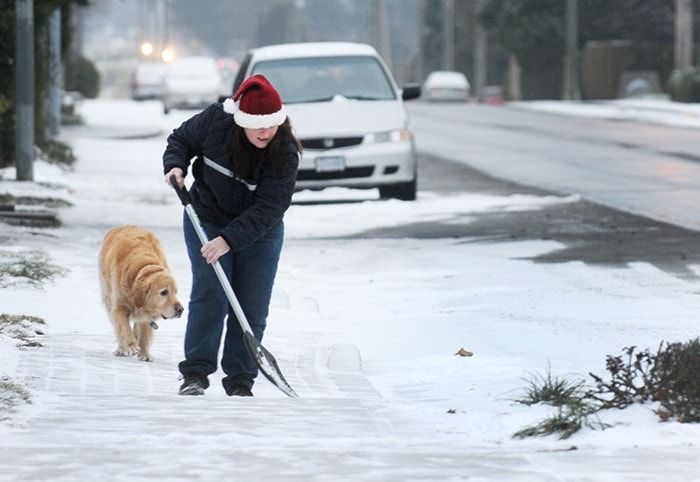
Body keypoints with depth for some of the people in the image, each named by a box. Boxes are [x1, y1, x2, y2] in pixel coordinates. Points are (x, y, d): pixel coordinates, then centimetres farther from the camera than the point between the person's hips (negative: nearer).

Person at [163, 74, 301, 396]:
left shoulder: (285, 155, -24)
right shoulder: (215, 121, -19)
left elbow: (267, 209, -28)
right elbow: (181, 140, 1)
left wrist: (229, 239, -36)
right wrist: (176, 165, -19)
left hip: (259, 233, 0)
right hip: (207, 221, 0)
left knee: (252, 308, -1)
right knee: (211, 296, -12)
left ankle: (240, 380, 8)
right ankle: (195, 372, -6)